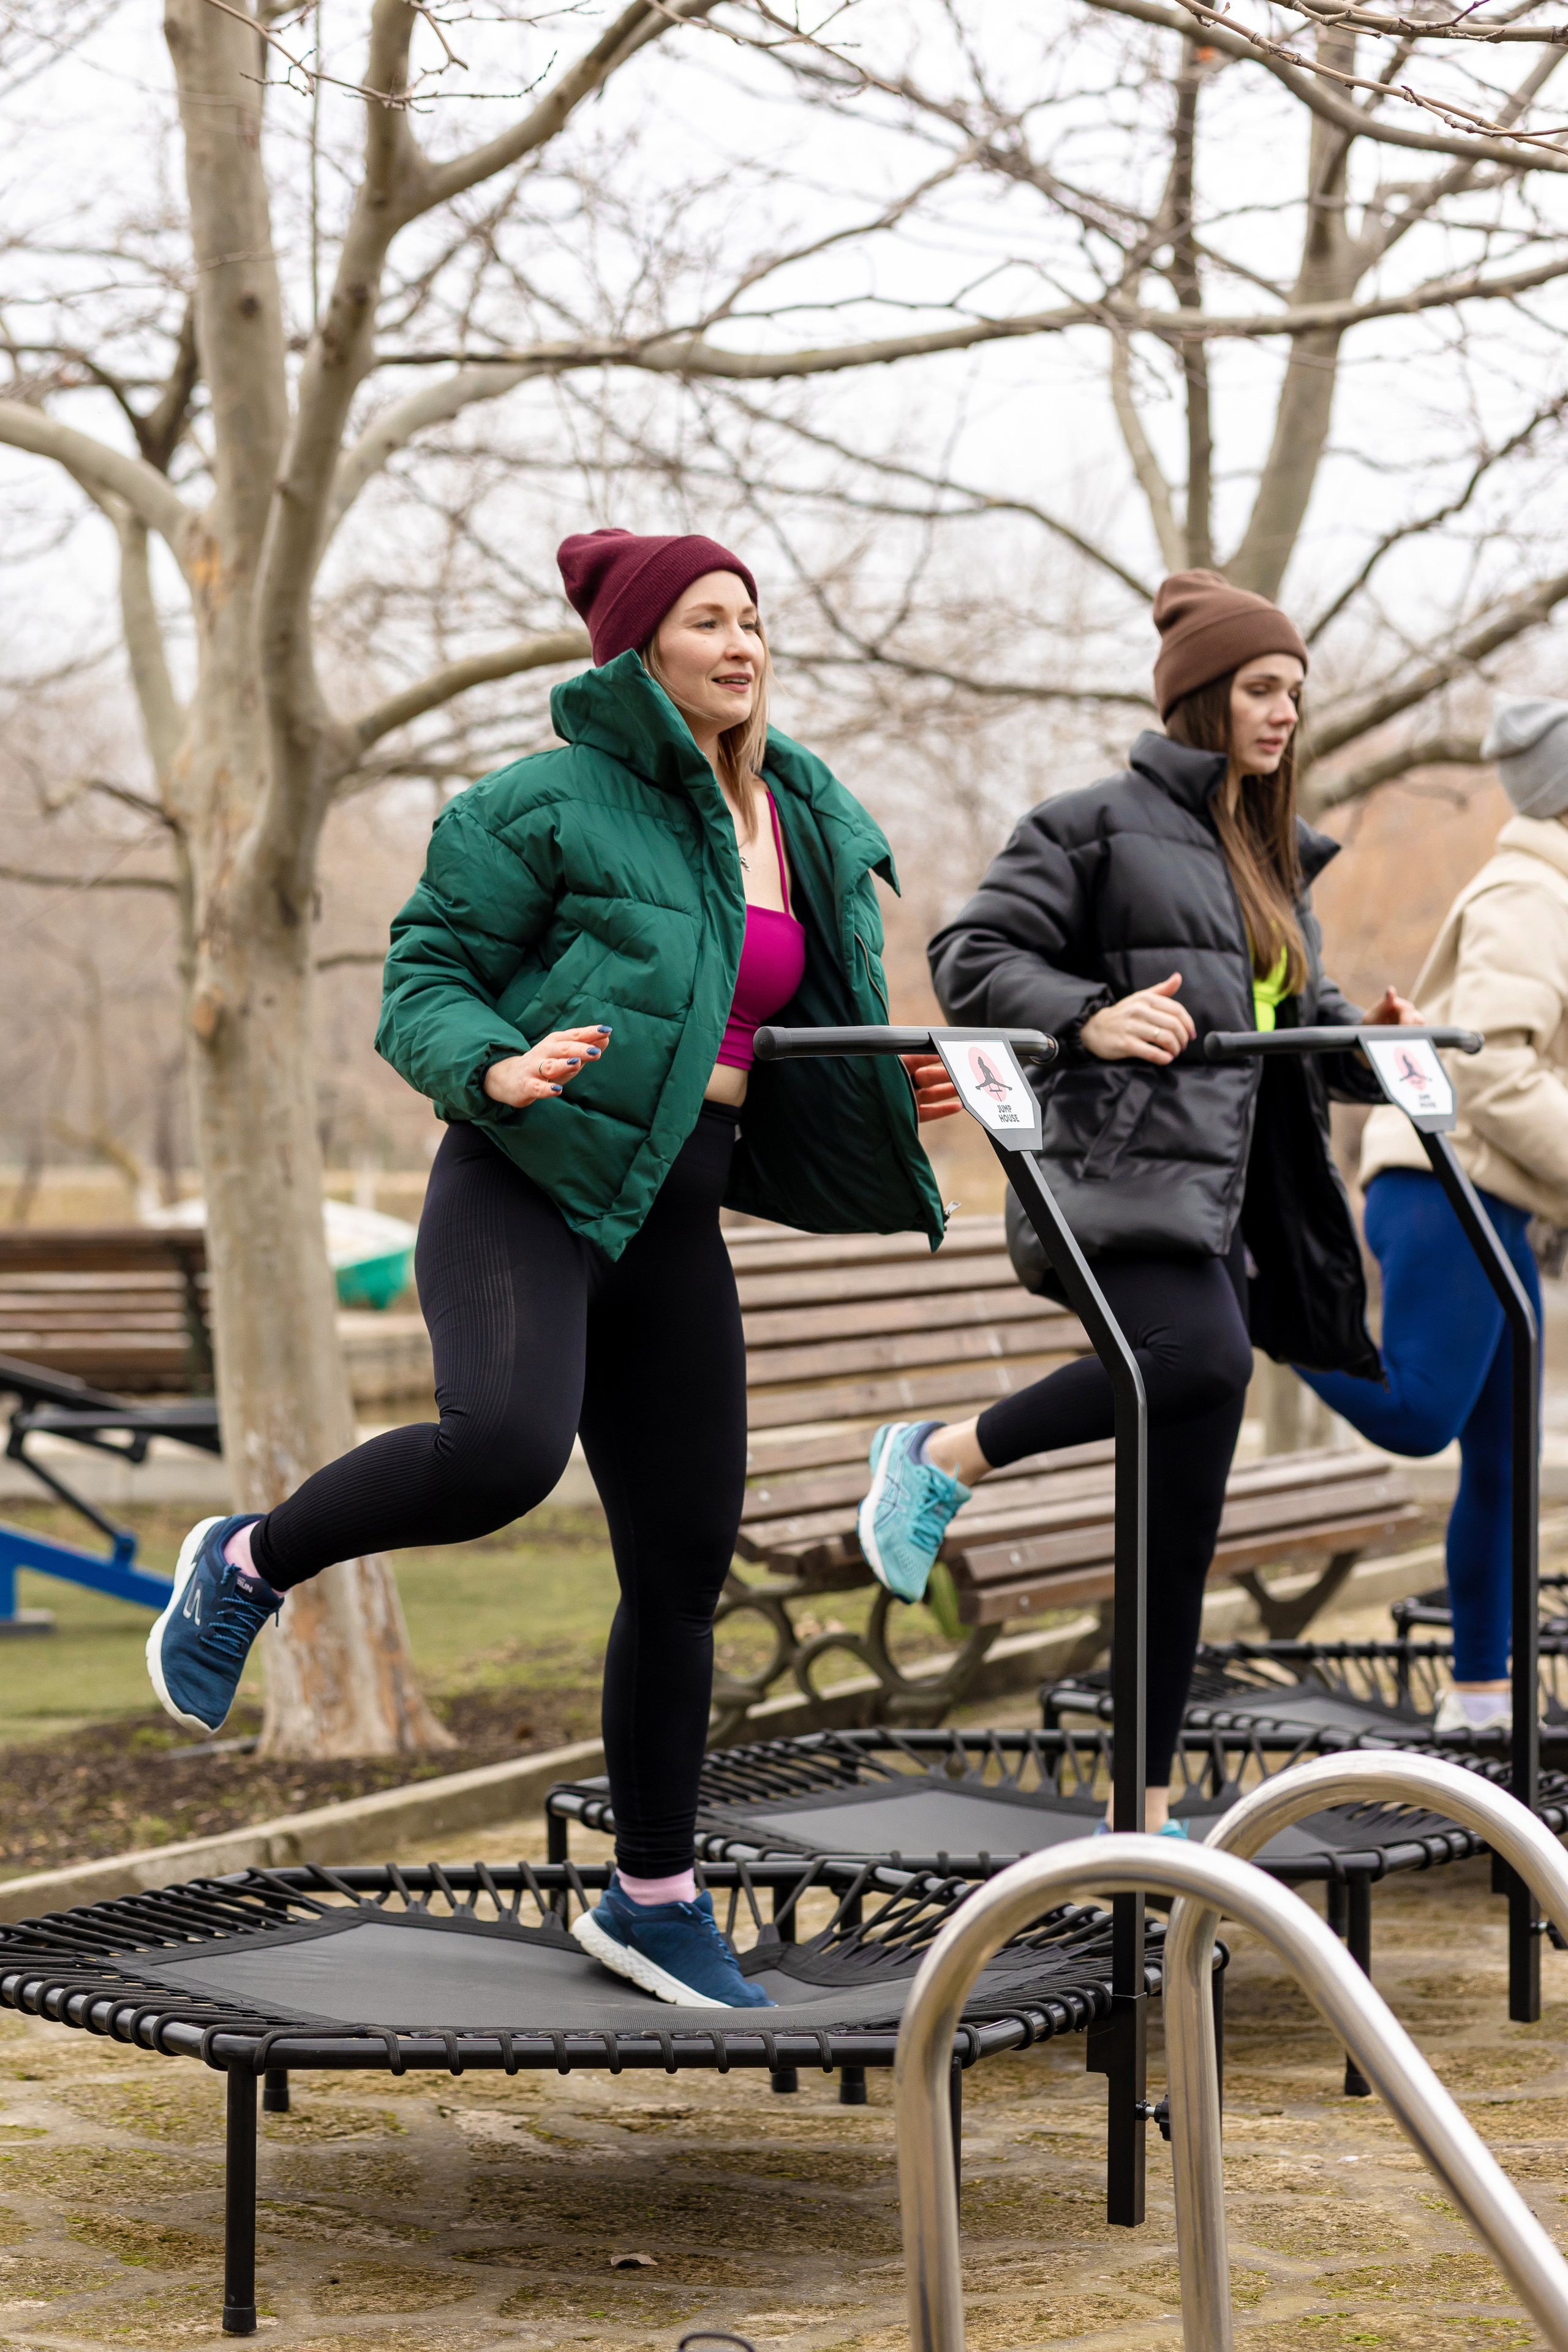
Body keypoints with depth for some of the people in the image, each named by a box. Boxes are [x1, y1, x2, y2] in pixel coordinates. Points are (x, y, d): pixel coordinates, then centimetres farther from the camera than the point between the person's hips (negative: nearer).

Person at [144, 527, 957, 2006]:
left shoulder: (811, 830, 15)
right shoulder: (556, 805, -6)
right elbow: (422, 982, -6)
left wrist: (895, 1090, 6)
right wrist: (497, 1068, -26)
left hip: (674, 1218, 6)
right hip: (524, 1182, -6)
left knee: (683, 1563, 6)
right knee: (502, 1449, -33)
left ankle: (653, 1895, 21)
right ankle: (250, 1566, -3)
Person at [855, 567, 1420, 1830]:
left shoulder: (1276, 858, 24)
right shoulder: (1101, 825, 1)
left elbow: (1300, 1007, 33)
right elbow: (971, 954, -5)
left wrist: (1368, 1047, 11)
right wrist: (1090, 1018, -22)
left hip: (1218, 1199, 8)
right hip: (1123, 1175, -8)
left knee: (1184, 1501, 3)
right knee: (1202, 1360, -35)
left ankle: (1153, 1808, 8)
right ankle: (942, 1455, -13)